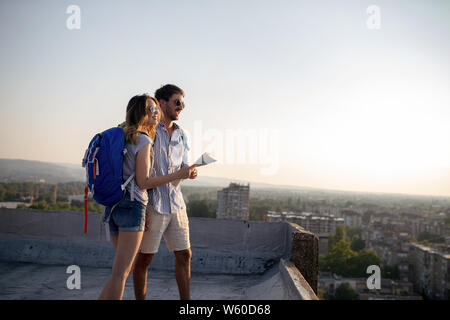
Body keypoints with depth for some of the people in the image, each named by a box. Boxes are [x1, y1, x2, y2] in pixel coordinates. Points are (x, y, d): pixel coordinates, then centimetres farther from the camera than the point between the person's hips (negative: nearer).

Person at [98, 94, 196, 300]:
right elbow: (143, 182, -13)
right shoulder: (143, 140, -9)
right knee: (120, 273, -6)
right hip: (132, 205, -9)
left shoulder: (122, 137, 17)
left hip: (114, 204, 9)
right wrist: (178, 175, -13)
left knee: (124, 269, 18)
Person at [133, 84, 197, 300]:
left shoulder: (180, 135, 14)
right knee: (145, 258, 3)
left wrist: (190, 171, -6)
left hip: (176, 203, 7)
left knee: (184, 255, 10)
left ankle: (186, 300, 22)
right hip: (153, 203, -6)